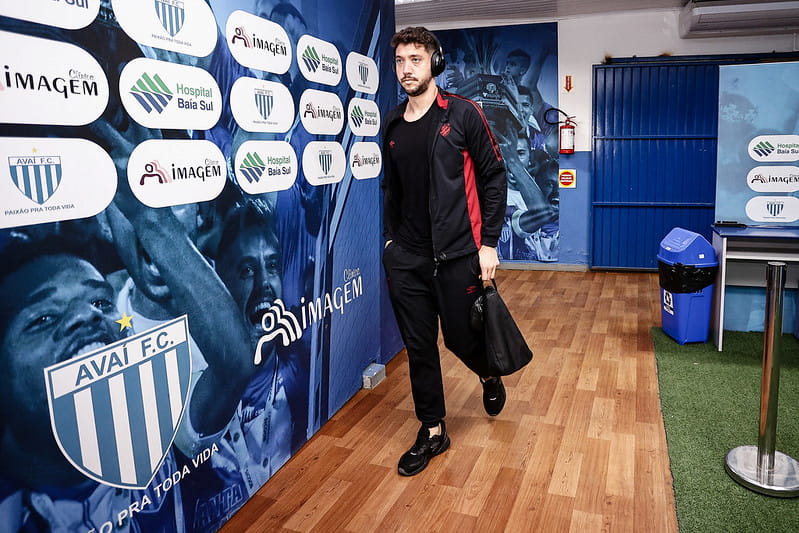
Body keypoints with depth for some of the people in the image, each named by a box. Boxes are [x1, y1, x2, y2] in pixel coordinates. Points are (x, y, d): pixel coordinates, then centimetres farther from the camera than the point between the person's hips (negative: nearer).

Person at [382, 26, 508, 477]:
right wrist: (391, 238, 14)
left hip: (458, 255, -4)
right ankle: (433, 432, 25)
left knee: (462, 338, 5)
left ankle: (490, 377, 41)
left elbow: (494, 178, -5)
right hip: (406, 259, 5)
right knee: (419, 348, 8)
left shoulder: (463, 114, -5)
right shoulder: (393, 125, 9)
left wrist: (488, 243, -8)